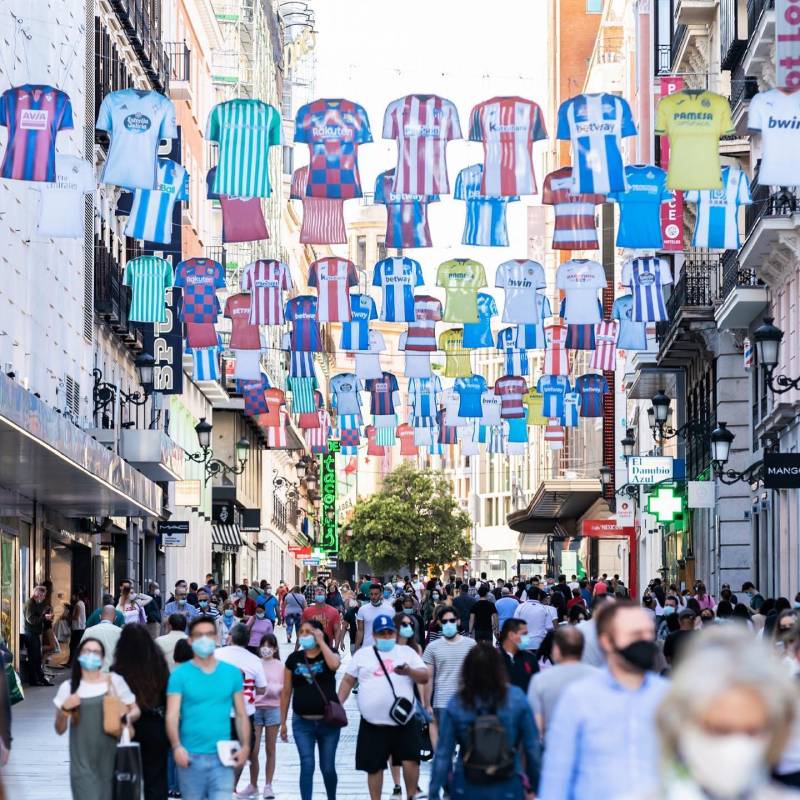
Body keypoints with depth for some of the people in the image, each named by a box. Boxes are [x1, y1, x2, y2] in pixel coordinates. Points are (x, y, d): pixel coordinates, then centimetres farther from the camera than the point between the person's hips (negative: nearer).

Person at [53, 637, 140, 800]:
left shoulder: (114, 681, 4)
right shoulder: (68, 687, 6)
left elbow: (135, 710, 10)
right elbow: (60, 730, 9)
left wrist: (127, 717, -13)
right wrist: (64, 710, -11)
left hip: (110, 757, 0)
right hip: (83, 762, 0)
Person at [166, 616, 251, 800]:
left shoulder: (232, 673, 8)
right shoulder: (180, 674, 1)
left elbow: (241, 714, 11)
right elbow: (172, 716, -7)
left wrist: (245, 746, -1)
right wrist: (177, 746, -22)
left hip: (222, 757, 1)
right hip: (190, 757, -1)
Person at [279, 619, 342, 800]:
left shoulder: (328, 654, 1)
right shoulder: (294, 658, 5)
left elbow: (334, 664, -26)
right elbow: (286, 692, 8)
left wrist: (321, 641, -15)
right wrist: (283, 722, 7)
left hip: (328, 721, -1)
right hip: (302, 722, 1)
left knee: (328, 767, 7)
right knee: (307, 766, -7)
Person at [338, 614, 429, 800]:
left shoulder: (407, 652, 8)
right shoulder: (362, 654, 9)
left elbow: (424, 677, 2)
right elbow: (348, 681, 13)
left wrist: (409, 671, -19)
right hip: (373, 724, 1)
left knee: (410, 758, -10)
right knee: (374, 766, 5)